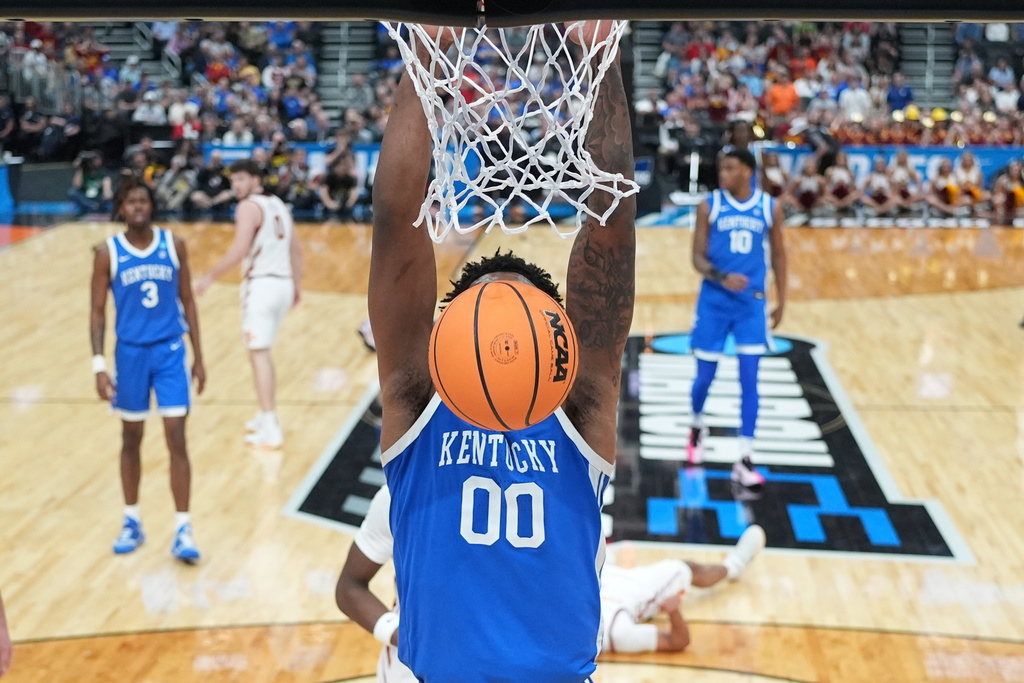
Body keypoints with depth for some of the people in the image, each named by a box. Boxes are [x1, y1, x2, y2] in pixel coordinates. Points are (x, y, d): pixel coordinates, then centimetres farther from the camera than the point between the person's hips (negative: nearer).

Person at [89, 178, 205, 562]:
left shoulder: (174, 245, -1)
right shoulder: (108, 253, -5)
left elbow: (187, 301, 6)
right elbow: (98, 312, -2)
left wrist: (198, 356, 5)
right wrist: (99, 365, -10)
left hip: (170, 351, 0)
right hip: (130, 353, 0)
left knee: (177, 440, -4)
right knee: (131, 440, 12)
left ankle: (183, 530, 1)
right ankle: (132, 522, 27)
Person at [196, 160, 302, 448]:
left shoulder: (249, 207, -9)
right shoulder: (278, 204, 17)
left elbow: (240, 249, -19)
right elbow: (296, 249, 19)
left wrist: (210, 277, -12)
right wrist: (297, 284, 26)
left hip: (261, 284, -8)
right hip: (283, 283, 8)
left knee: (259, 352, -8)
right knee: (262, 350, 21)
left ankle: (270, 429, -12)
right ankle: (266, 416, 28)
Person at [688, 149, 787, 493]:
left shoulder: (770, 208, 0)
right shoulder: (709, 206, -4)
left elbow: (778, 254, 10)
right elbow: (698, 256, -5)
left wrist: (781, 299, 9)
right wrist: (721, 277, -24)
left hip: (752, 303, 0)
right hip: (714, 301, 0)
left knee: (749, 381, -6)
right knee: (705, 376, 7)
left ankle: (744, 461, -4)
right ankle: (698, 426, 39)